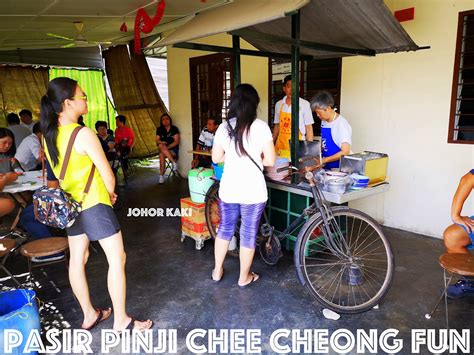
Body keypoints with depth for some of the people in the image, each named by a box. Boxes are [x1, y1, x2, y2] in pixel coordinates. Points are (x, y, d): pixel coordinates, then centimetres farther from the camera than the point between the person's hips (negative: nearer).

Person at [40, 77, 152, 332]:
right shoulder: (83, 134, -21)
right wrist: (110, 194, 4)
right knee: (117, 259, 1)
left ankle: (89, 315, 30)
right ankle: (121, 321, 11)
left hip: (70, 205, 9)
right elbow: (107, 174, -17)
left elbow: (58, 171, 13)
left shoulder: (49, 135, 4)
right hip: (94, 205, -9)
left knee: (77, 259, 14)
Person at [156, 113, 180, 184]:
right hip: (163, 149, 4)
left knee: (161, 154, -33)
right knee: (161, 146, -33)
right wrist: (161, 142, -18)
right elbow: (157, 141, 6)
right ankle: (174, 162, -32)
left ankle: (161, 175, -28)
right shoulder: (159, 129, 10)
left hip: (173, 149, -4)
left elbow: (176, 141, -10)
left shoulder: (174, 129, -2)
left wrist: (167, 147, -21)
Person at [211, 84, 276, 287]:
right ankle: (244, 277, 27)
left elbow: (216, 158, 6)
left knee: (225, 229, 21)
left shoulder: (224, 127, 0)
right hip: (252, 191, -4)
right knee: (248, 234, 11)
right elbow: (270, 161, -10)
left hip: (228, 189, 4)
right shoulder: (260, 126, -10)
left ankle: (217, 271, 35)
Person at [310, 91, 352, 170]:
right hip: (327, 167, 6)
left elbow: (345, 152, -18)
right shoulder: (323, 122, 8)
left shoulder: (341, 124, -14)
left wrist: (324, 160, -17)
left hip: (339, 168, -6)